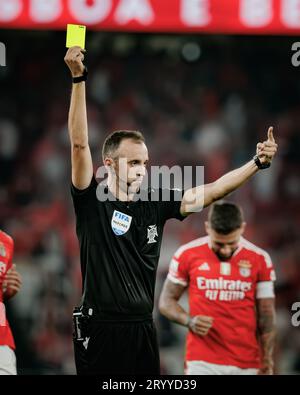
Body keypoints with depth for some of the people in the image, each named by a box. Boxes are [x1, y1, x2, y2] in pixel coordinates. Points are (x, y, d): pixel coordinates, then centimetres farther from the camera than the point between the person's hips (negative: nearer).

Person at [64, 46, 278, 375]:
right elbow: (79, 144, -12)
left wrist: (258, 162, -4)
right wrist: (78, 78, -19)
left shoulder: (154, 206, 9)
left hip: (142, 328, 5)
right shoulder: (92, 202, -3)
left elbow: (211, 192, 7)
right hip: (99, 327, -5)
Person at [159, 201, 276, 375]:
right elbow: (166, 301, 8)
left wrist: (267, 361, -4)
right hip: (202, 362, -1)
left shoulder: (260, 260, 2)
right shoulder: (187, 255, 0)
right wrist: (189, 321, -12)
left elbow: (267, 317, 5)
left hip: (247, 364, 2)